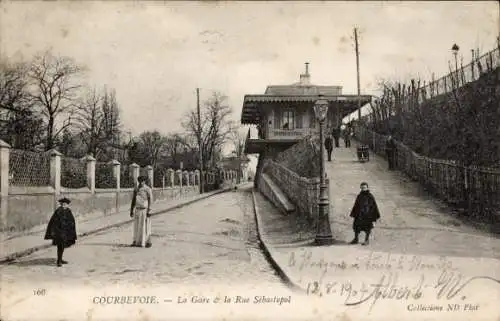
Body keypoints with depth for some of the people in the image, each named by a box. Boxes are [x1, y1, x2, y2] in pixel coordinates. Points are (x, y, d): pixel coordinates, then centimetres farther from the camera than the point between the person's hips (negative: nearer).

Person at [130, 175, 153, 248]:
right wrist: (131, 211, 10)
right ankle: (136, 242, 13)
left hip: (145, 210, -6)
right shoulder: (136, 189, 9)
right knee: (137, 227, 7)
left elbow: (150, 201, -12)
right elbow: (133, 200, 12)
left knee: (145, 227, -4)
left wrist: (149, 211, -18)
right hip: (137, 210, 6)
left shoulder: (148, 189, -9)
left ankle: (148, 242, 3)